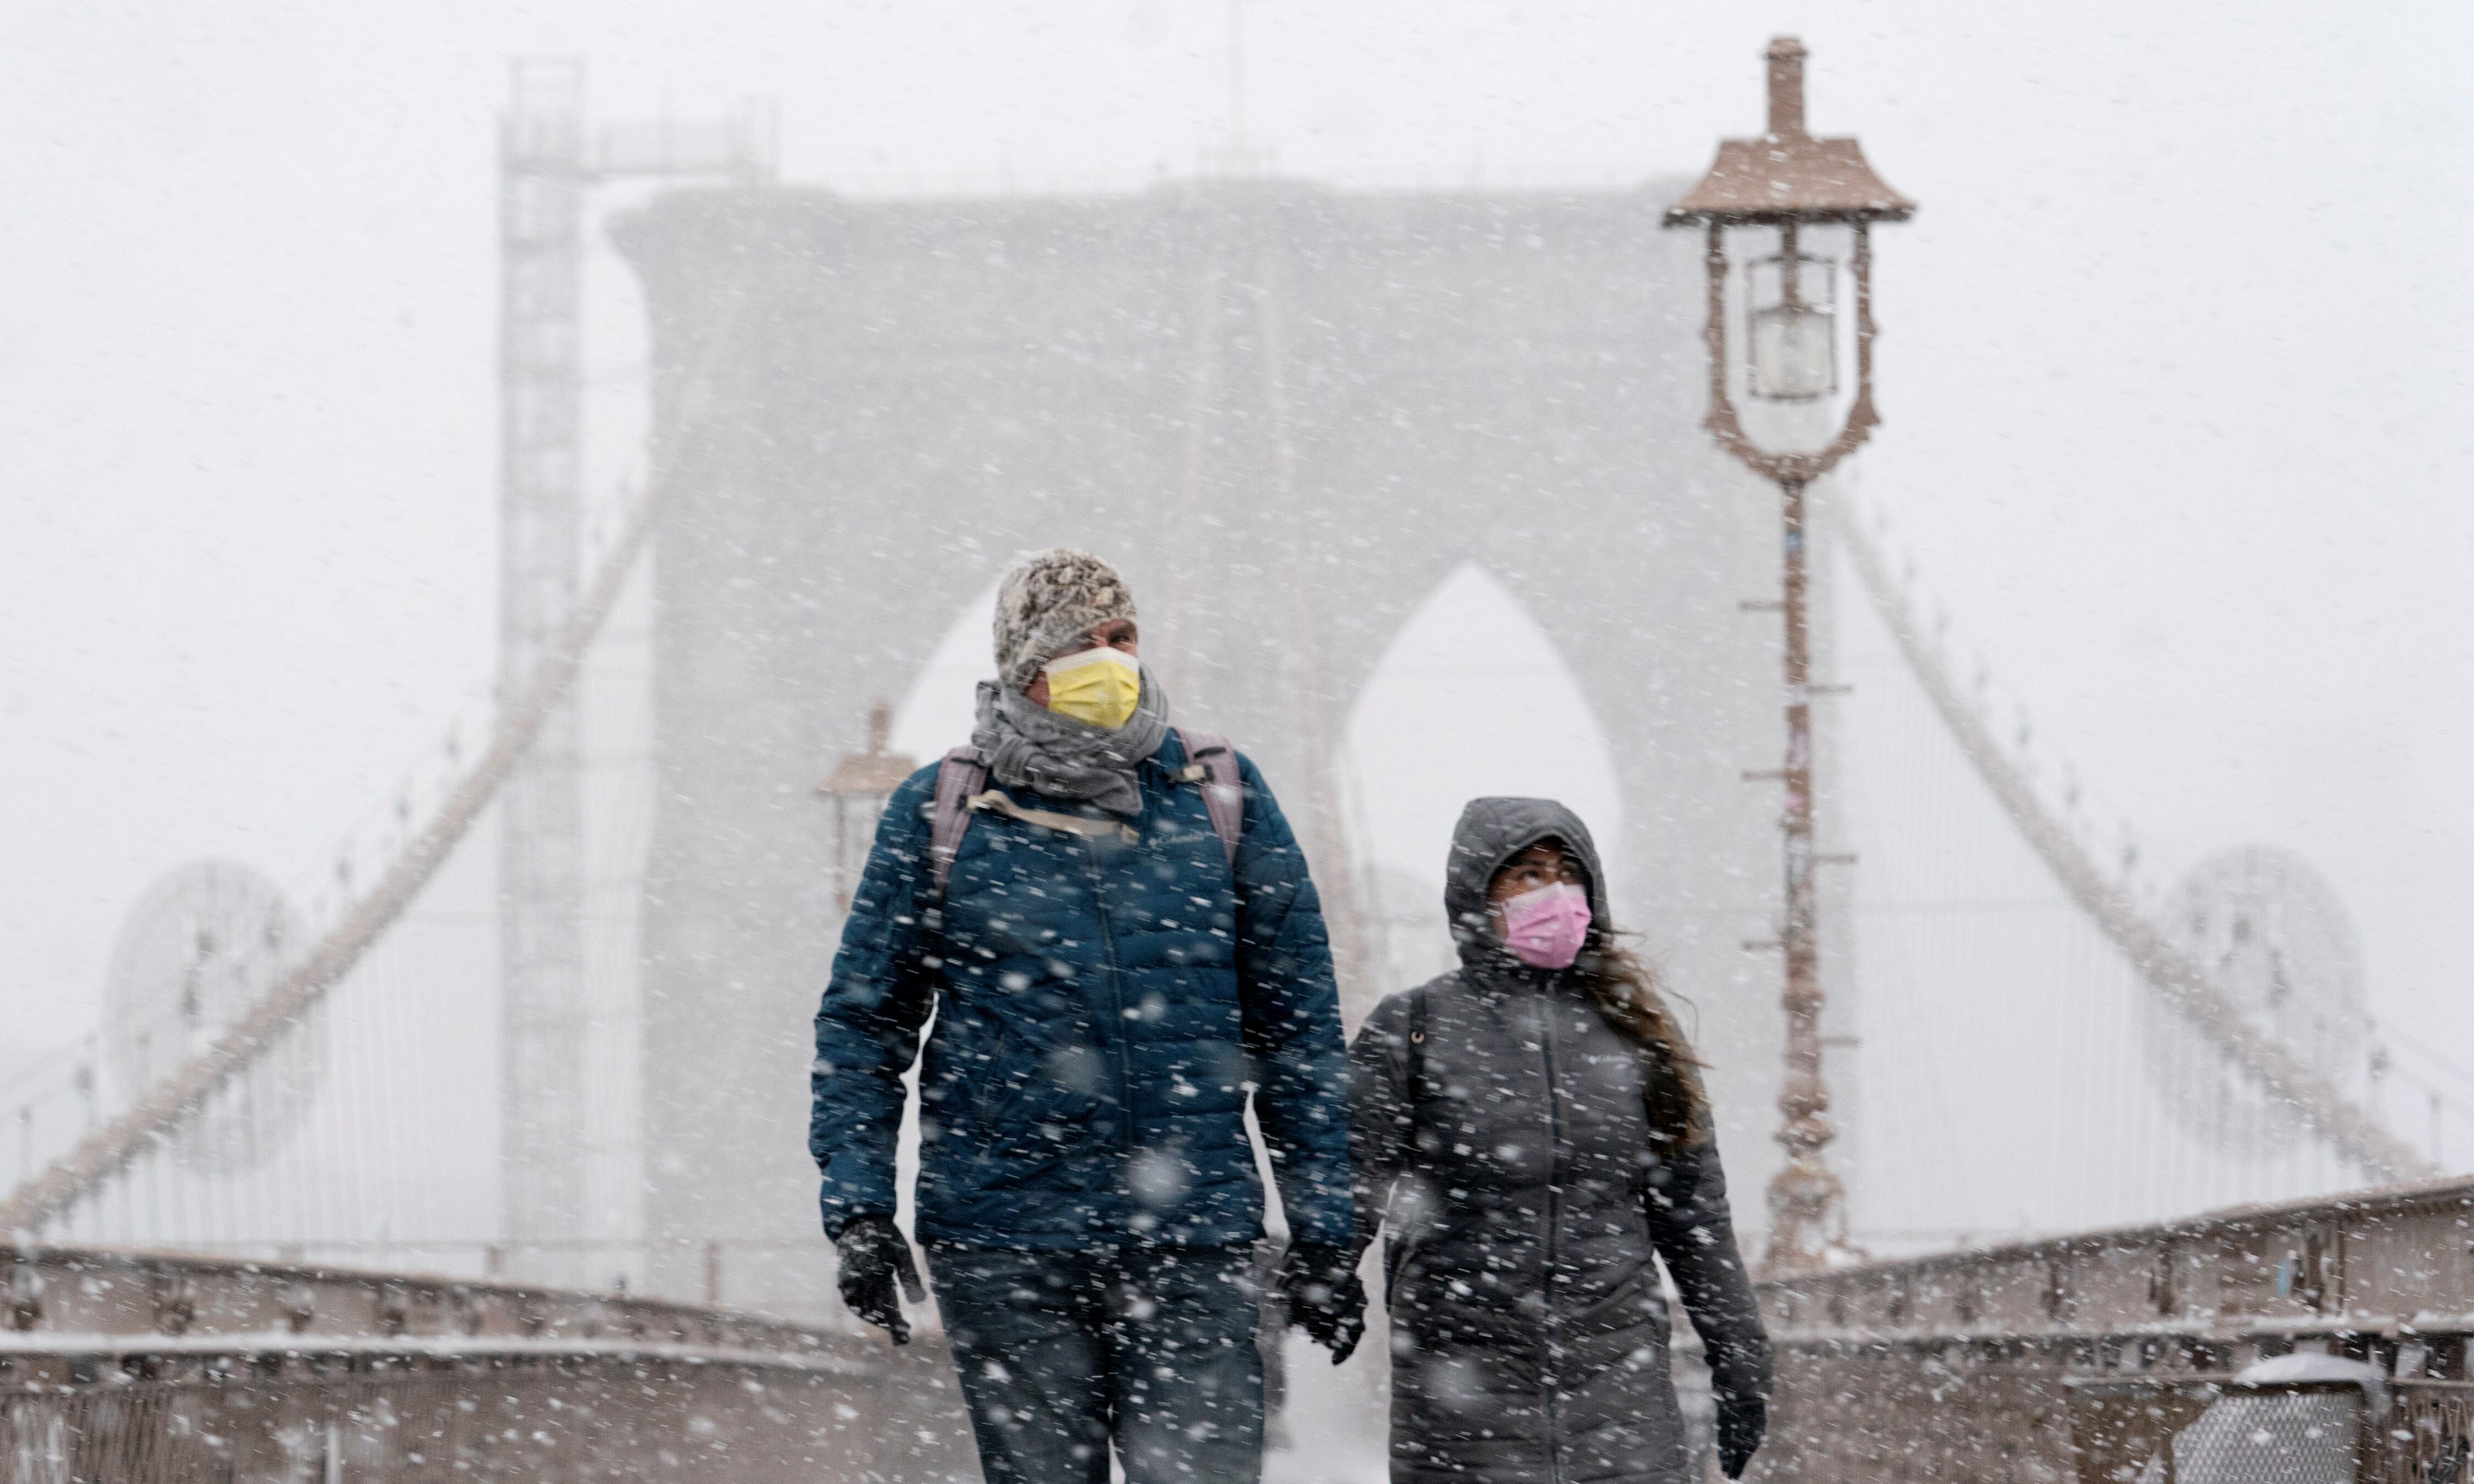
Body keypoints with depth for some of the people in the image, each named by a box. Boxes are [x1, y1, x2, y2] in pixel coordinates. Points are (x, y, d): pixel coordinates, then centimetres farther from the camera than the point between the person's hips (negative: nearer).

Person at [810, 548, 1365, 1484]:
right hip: (1006, 1246, 0)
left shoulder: (1221, 799, 6)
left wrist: (1321, 1231, 7)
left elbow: (1298, 1024, 10)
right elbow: (864, 1019, 7)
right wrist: (858, 1210, -4)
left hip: (1194, 1243, 0)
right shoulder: (942, 815, 3)